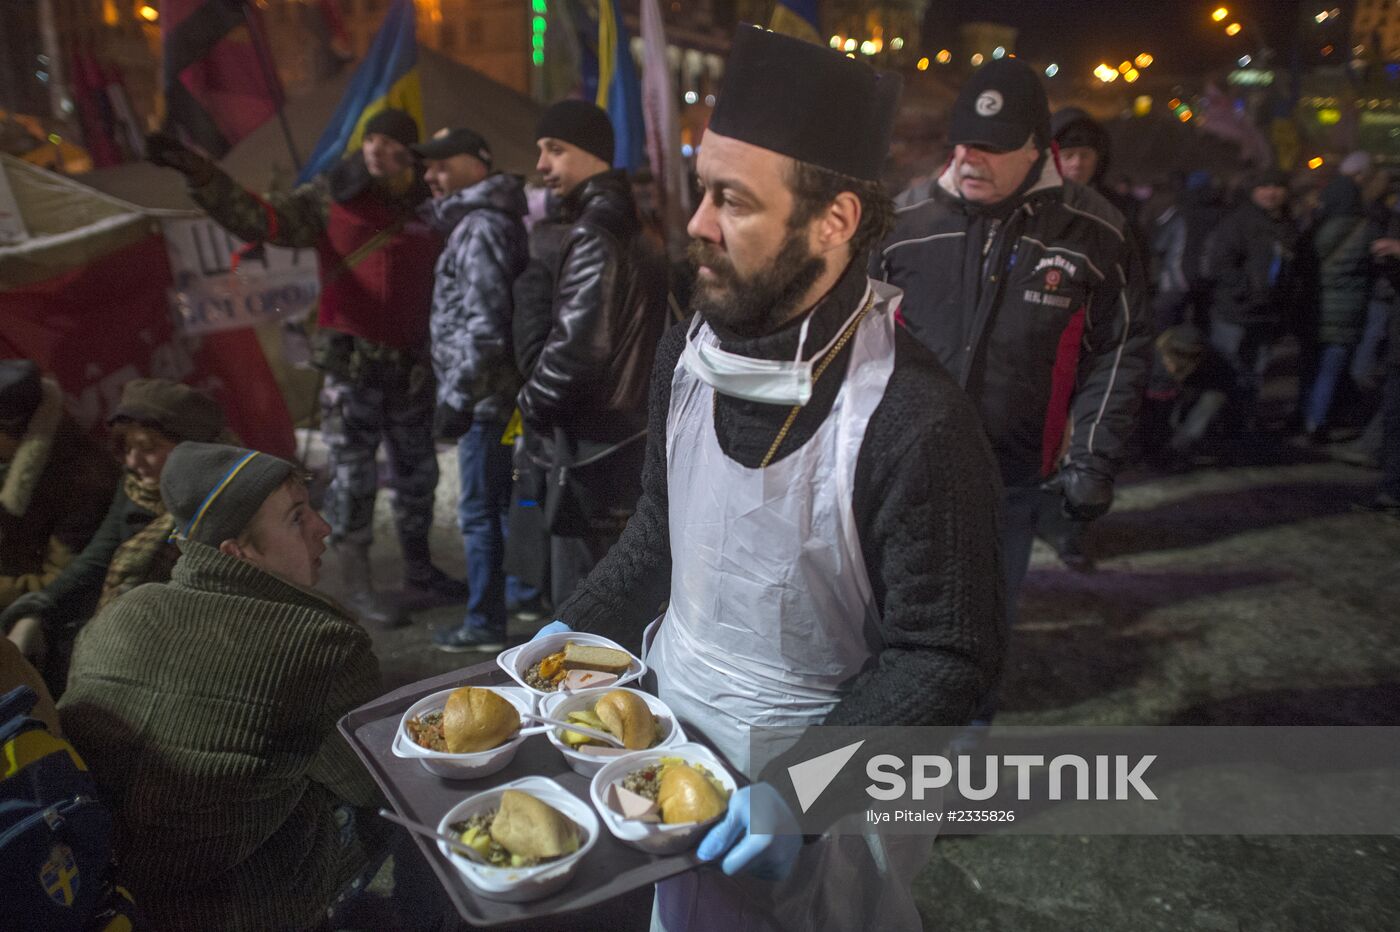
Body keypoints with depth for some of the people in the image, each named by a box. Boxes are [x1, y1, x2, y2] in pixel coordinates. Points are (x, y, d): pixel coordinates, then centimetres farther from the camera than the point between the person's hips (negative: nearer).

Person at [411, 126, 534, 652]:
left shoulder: (479, 229, -14)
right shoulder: (480, 222, 18)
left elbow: (484, 323, -23)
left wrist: (458, 397, -22)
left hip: (485, 395, -10)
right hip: (499, 392, 10)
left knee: (479, 510, -3)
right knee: (503, 502, 19)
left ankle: (484, 624, 6)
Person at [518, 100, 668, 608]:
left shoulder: (593, 232, -15)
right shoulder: (634, 224, 14)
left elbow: (578, 344, -25)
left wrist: (532, 403, -8)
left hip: (595, 449, -10)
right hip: (635, 434, 10)